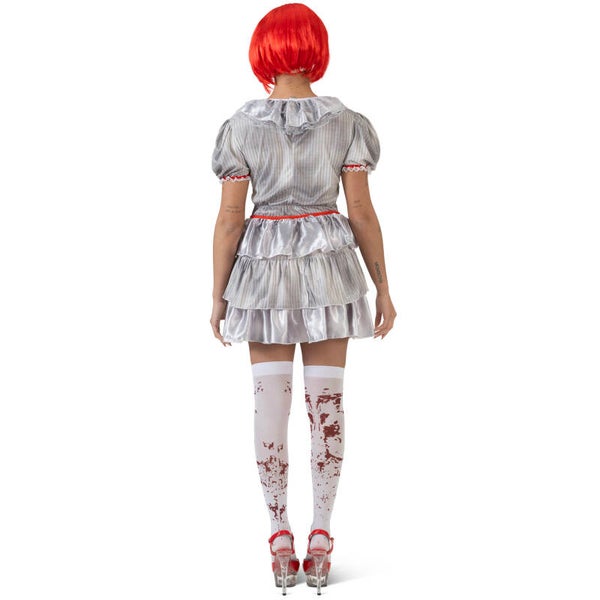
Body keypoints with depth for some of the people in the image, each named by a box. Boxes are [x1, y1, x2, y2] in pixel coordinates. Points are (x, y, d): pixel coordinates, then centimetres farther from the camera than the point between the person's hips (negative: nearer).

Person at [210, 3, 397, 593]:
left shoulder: (240, 126, -5)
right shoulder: (346, 121, -5)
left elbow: (229, 219, -6)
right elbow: (361, 212, -6)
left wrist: (218, 298, 3)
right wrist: (383, 289, 2)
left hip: (264, 269, 0)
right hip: (328, 268, 0)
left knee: (271, 401, 6)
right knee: (326, 404, 6)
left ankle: (281, 543, 10)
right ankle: (320, 542, 10)